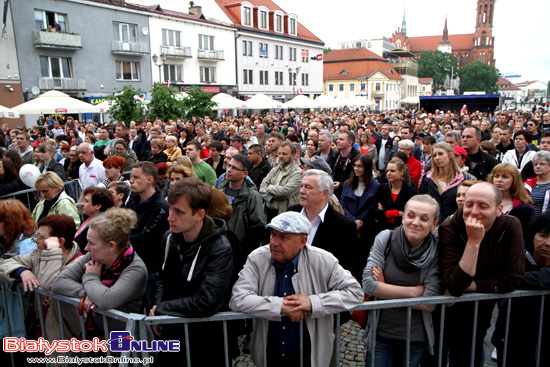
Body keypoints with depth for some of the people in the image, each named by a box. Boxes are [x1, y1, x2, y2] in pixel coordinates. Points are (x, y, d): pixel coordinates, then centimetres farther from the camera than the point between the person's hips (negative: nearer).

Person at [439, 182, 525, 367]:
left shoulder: (510, 226, -16)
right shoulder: (448, 230, -26)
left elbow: (511, 280, -18)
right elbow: (454, 286, -33)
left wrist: (465, 287, -23)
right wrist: (474, 241, -38)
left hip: (482, 310, 2)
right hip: (450, 309, -2)